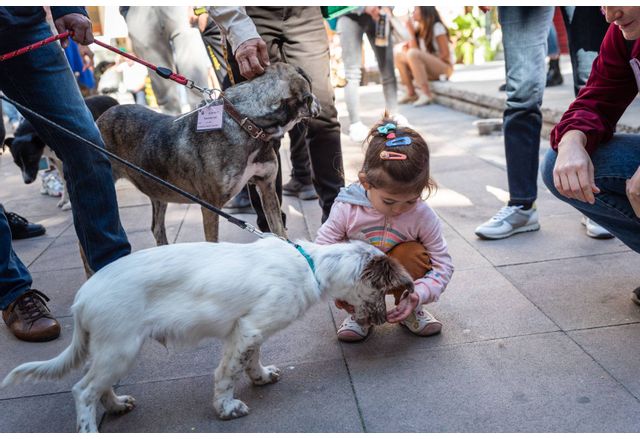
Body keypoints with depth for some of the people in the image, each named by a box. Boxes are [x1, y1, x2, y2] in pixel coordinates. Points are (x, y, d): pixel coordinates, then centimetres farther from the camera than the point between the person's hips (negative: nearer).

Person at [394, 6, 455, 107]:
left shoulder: (437, 27, -12)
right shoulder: (418, 28, 8)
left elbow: (445, 54, -16)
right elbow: (407, 47, 1)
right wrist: (411, 32, -11)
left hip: (444, 67, -7)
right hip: (429, 69, 8)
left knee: (413, 54, -29)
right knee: (399, 56, -1)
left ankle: (426, 94, -30)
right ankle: (411, 93, -3)